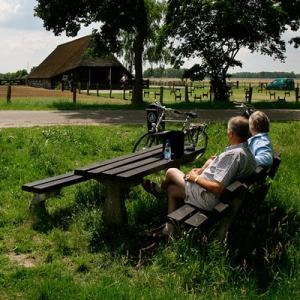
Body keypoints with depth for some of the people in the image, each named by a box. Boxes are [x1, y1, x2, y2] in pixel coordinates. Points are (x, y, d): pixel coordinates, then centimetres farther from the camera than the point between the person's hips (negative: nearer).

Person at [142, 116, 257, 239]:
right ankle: (169, 229, 28)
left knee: (171, 172, 9)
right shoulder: (249, 154, 2)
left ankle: (160, 189, 44)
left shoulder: (234, 154, -29)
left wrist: (196, 178, -16)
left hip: (209, 199, -10)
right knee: (172, 189, 23)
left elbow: (218, 188, -32)